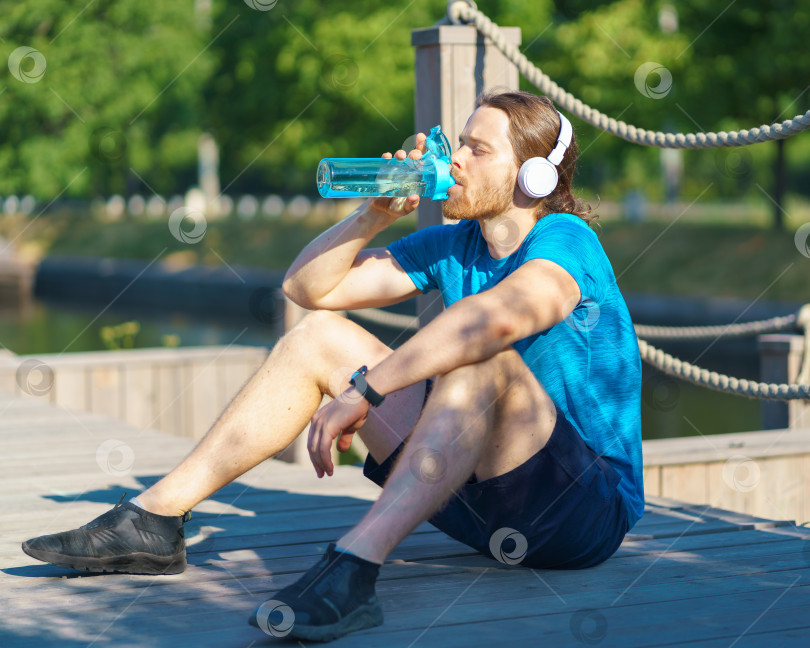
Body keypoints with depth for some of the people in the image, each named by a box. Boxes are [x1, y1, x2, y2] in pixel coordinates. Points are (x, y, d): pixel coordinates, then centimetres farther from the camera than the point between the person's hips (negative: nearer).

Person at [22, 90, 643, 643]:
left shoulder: (565, 240, -16)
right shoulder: (454, 244, 8)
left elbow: (501, 315, -41)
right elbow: (306, 286, 10)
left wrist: (363, 390, -40)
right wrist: (376, 213, -6)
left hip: (590, 506, -7)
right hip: (478, 499, 7)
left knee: (481, 361, -37)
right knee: (318, 337, 3)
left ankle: (351, 573, -51)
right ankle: (153, 520, -2)